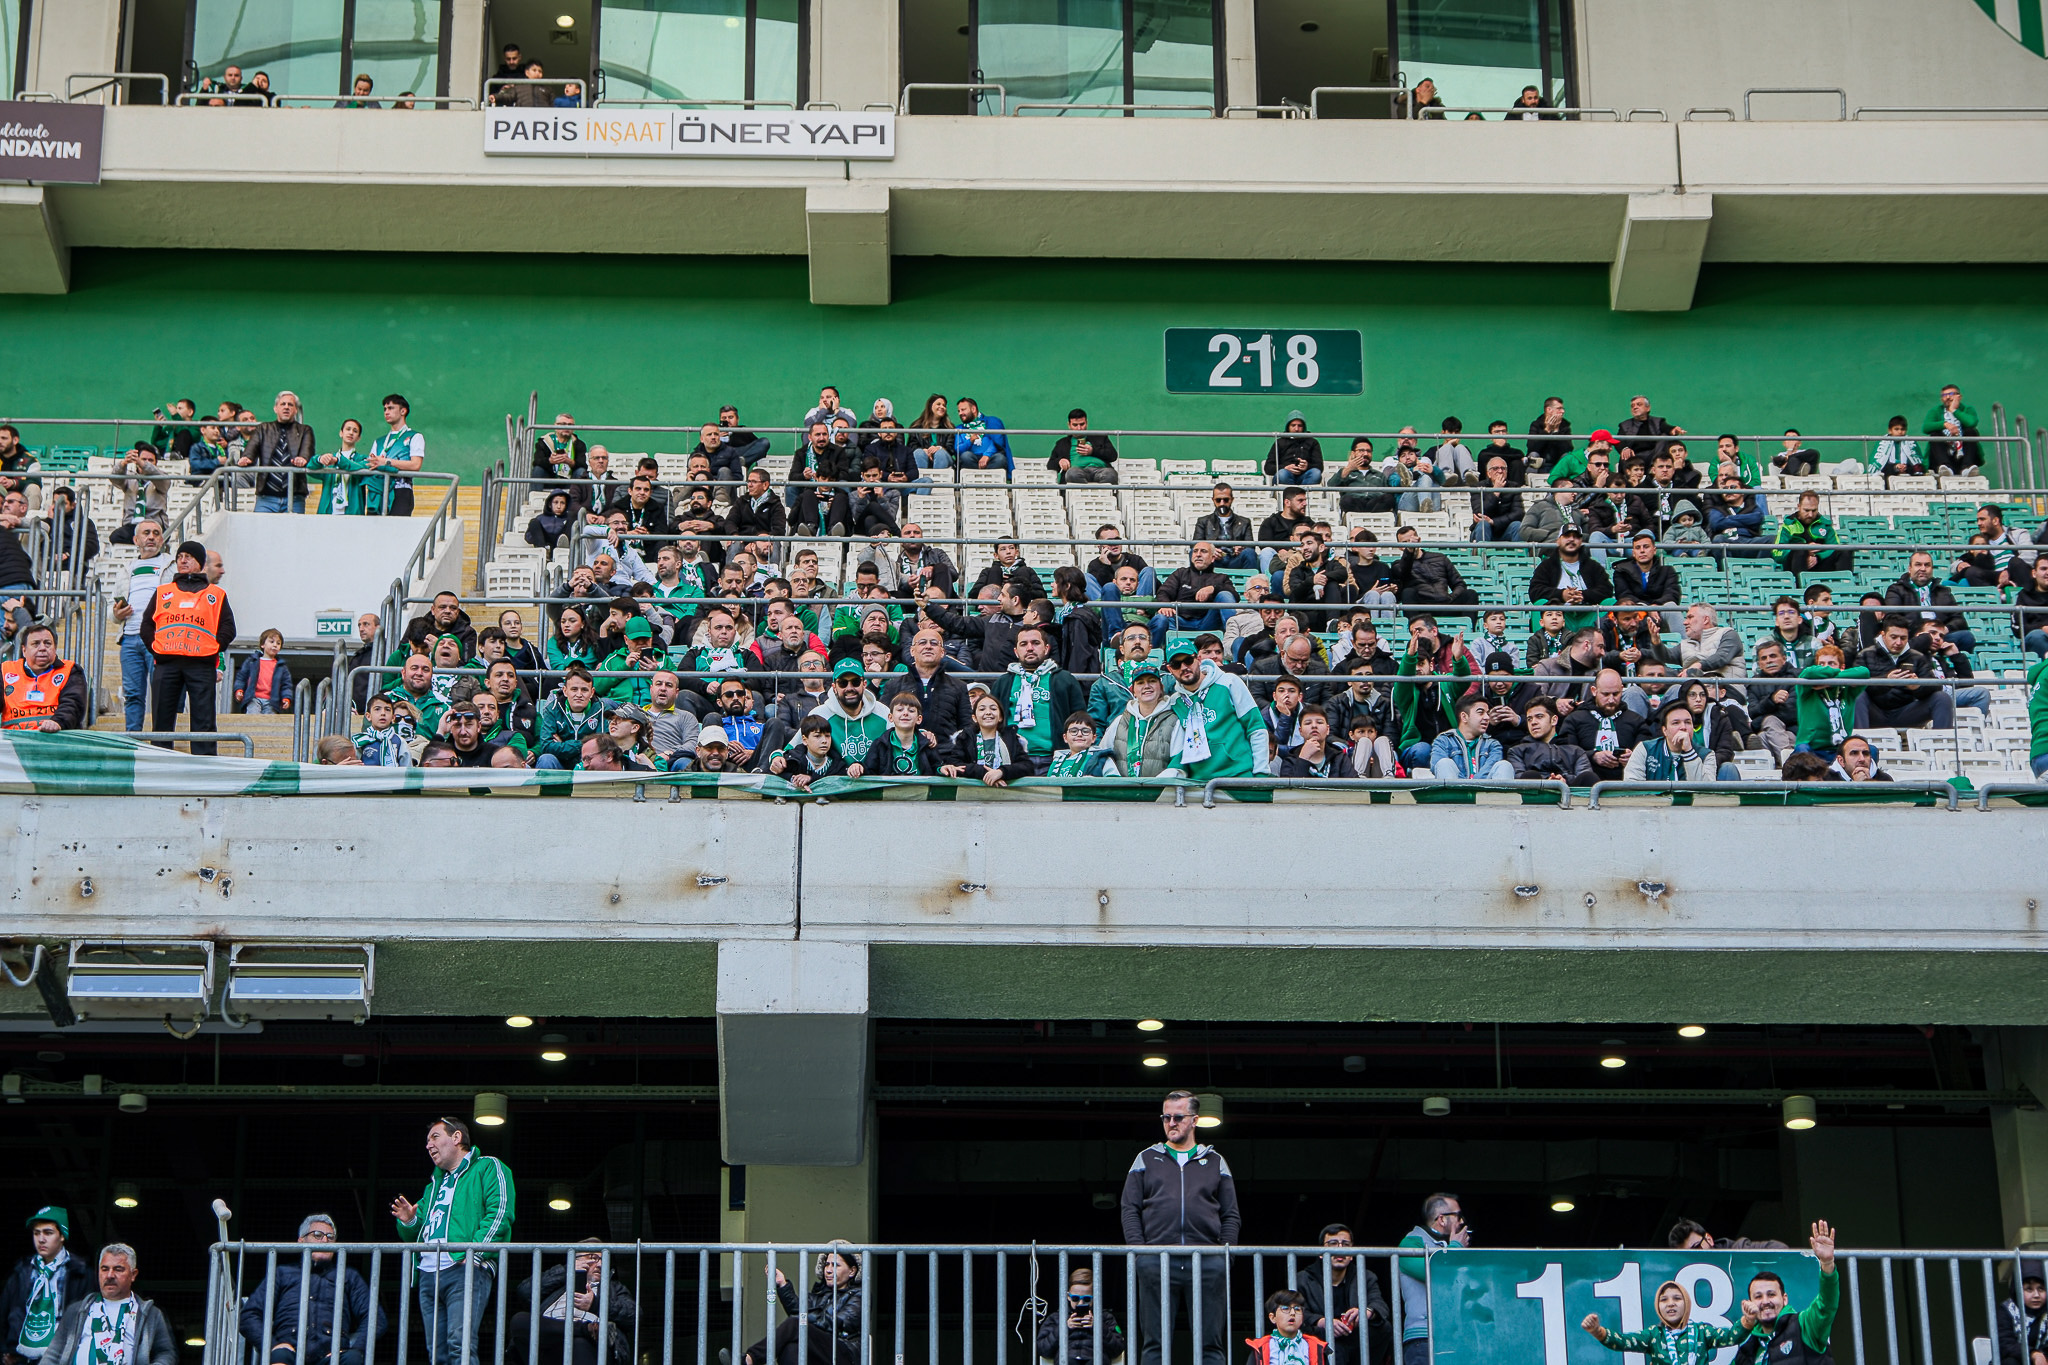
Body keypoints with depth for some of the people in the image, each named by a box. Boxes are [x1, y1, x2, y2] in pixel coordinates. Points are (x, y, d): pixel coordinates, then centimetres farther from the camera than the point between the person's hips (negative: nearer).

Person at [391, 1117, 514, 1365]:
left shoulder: (487, 1168, 9)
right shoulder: (435, 1183, 32)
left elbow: (500, 1213, -7)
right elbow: (415, 1235, 32)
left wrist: (474, 1253, -18)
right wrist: (409, 1222, 8)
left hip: (466, 1271, -7)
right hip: (428, 1274, 7)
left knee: (460, 1344, -20)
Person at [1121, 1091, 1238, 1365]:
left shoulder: (1215, 1162, 17)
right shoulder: (1146, 1160, 16)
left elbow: (1230, 1215, 14)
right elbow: (1129, 1209, 10)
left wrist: (1226, 1251, -1)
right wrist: (1138, 1250, -4)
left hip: (1207, 1263, 0)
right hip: (1157, 1264, 0)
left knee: (1209, 1343, -2)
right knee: (1155, 1342, -2)